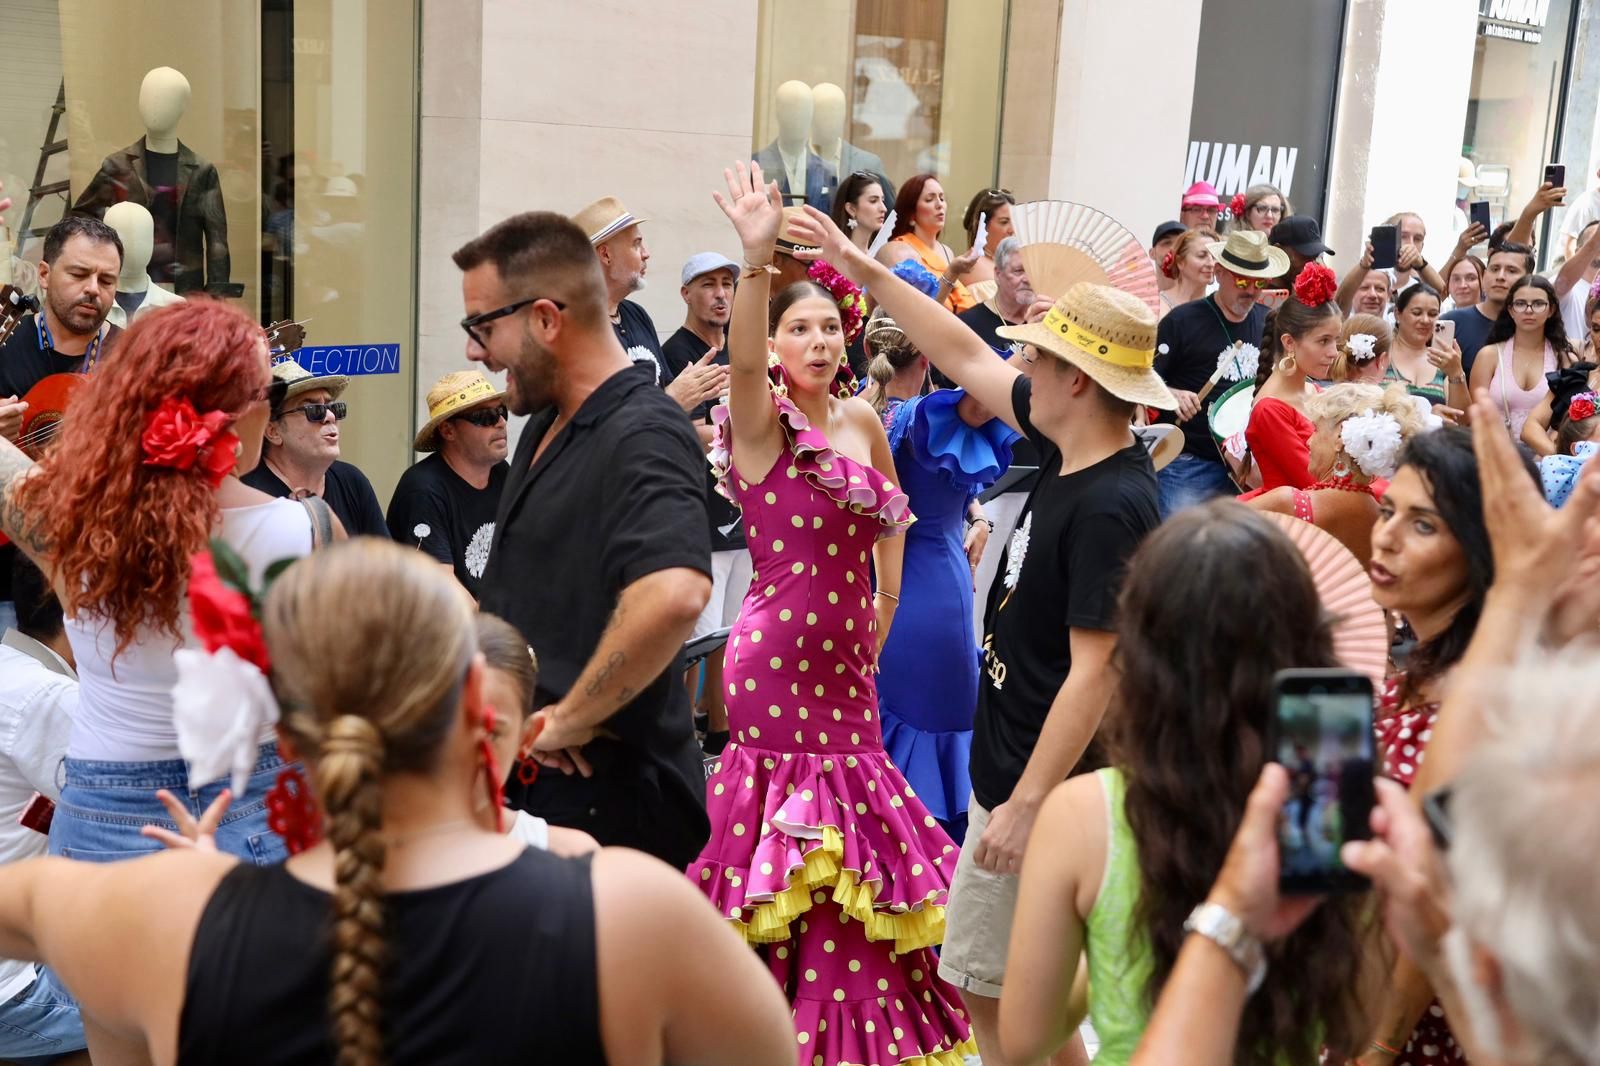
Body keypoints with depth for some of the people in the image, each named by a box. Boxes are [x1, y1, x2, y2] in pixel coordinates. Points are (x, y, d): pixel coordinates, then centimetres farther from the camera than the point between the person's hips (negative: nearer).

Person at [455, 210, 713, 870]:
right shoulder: (546, 428, 13)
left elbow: (676, 594, -39)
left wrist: (566, 719, -26)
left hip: (606, 802, -9)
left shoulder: (642, 437, -20)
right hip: (529, 787, 9)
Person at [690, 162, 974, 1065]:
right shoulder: (763, 423, -10)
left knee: (850, 840, 15)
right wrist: (758, 257, -46)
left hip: (846, 660, 6)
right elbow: (742, 360, -32)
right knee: (792, 806, -1)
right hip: (776, 657, -6)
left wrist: (883, 609, 17)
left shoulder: (863, 421, 7)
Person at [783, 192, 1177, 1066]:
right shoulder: (1067, 449, 2)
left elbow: (1096, 671, -24)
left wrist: (1026, 804, -23)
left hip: (1042, 787, -9)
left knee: (997, 991, 3)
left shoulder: (1112, 509, -24)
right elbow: (966, 360, 12)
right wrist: (864, 270, 14)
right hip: (1010, 766, 9)